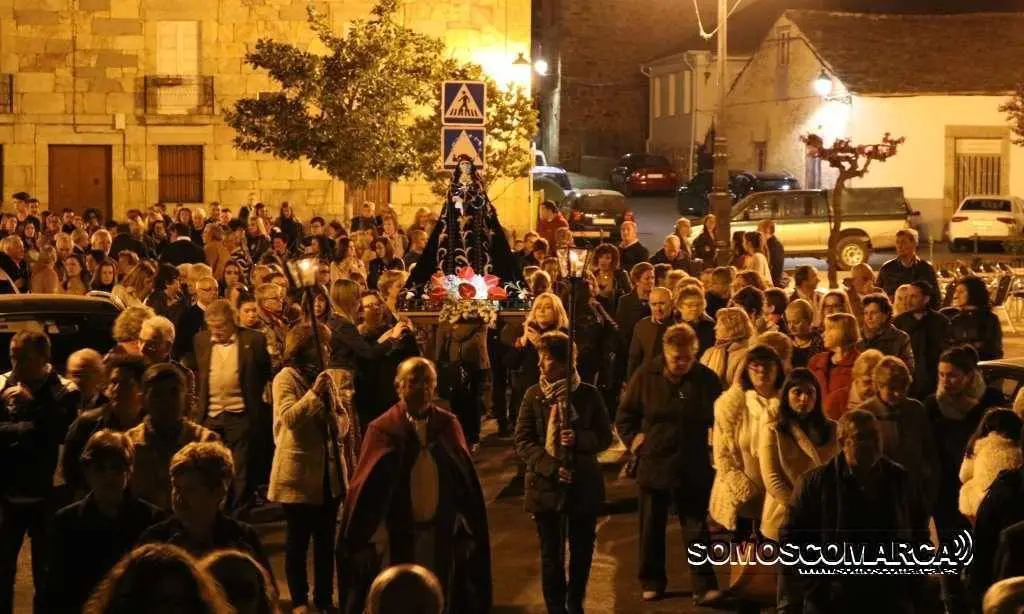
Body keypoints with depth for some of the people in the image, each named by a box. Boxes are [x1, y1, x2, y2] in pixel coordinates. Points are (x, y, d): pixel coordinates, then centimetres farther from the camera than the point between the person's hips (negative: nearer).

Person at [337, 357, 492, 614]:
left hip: (441, 533, 2)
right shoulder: (383, 429, -6)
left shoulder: (448, 425, 1)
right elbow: (366, 488, -7)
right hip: (398, 534, -2)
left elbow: (466, 480, -1)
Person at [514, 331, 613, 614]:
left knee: (582, 550, 10)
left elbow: (605, 437, 1)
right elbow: (522, 442, -5)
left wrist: (579, 439, -19)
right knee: (552, 553, 6)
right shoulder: (534, 395, -3)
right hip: (546, 485, 0)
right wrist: (552, 468, -18)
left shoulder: (588, 394, -4)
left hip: (584, 484, 0)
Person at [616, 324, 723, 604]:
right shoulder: (646, 376, -4)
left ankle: (704, 585, 5)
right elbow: (624, 415, 6)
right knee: (651, 529, 12)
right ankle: (651, 582, 24)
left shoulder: (707, 378, -5)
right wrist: (634, 441, -4)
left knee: (697, 529, 1)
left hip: (693, 468, -1)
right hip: (653, 465, 1)